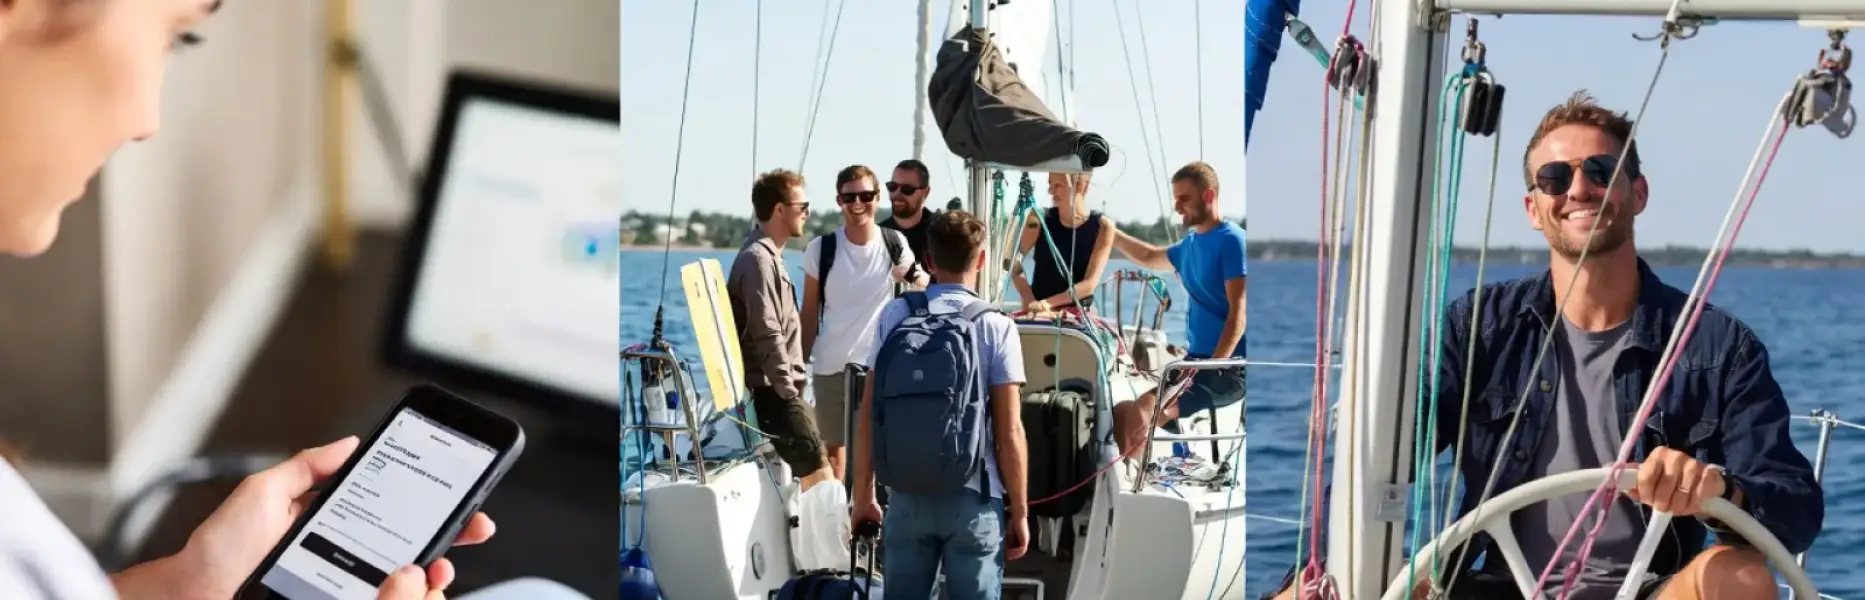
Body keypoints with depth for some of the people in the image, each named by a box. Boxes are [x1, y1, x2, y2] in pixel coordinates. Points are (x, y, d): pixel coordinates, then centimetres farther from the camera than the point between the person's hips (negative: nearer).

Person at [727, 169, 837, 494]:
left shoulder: (769, 255, 17)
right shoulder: (758, 259, -15)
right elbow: (767, 335, -21)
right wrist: (789, 391, -18)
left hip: (779, 390, 10)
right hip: (774, 392, -10)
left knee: (809, 477, 13)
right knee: (820, 478, -10)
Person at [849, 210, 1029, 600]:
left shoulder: (894, 317, 1)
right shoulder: (996, 327, -5)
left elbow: (868, 415, 1)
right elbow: (1009, 431, -7)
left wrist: (863, 495, 10)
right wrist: (1019, 511, 1)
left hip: (907, 497, 2)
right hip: (974, 501, -2)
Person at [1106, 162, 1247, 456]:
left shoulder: (1231, 240, -10)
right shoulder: (1190, 245, 15)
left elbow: (1239, 311, -17)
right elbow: (1150, 257, 36)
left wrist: (1214, 366, -26)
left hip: (1227, 366, -9)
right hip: (1196, 360, 9)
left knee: (1140, 415, -25)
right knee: (1121, 414, 0)